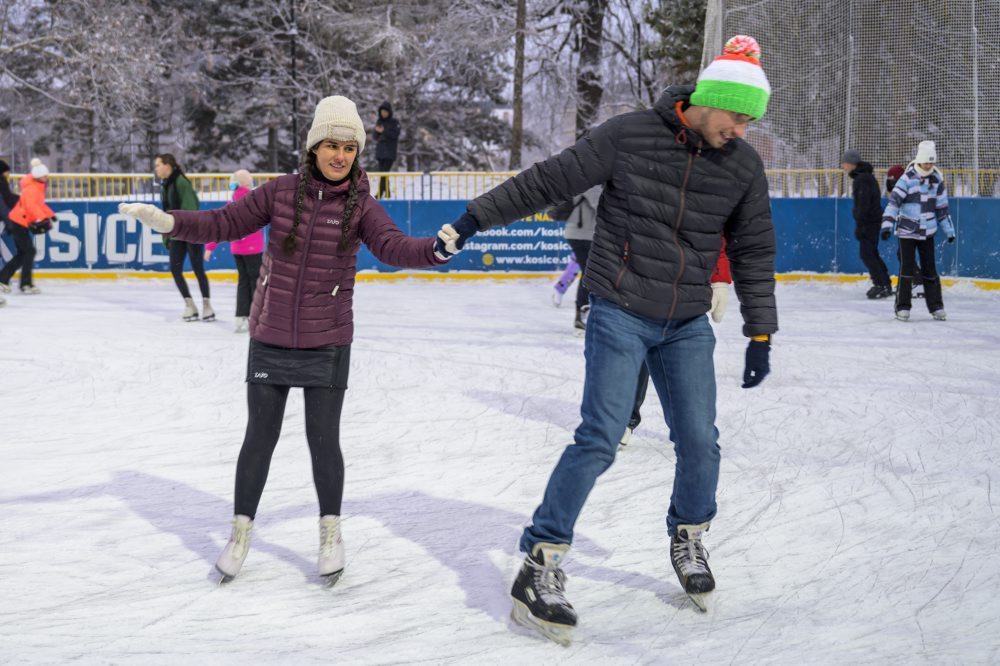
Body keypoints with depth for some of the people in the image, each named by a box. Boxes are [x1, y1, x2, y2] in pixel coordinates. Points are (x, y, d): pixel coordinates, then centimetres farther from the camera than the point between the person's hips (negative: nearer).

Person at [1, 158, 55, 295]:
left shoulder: (38, 187, 12)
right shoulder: (31, 188, -20)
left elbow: (39, 204, 23)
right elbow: (31, 205, -36)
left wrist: (50, 215, 13)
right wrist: (42, 218, -48)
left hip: (20, 223, 10)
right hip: (19, 223, -10)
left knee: (22, 254, 12)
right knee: (29, 251, -10)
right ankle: (26, 285, -8)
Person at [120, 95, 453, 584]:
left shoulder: (361, 205, -5)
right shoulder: (281, 192, -3)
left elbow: (393, 247, -19)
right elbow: (225, 223, -2)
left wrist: (435, 250, -38)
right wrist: (169, 222, -15)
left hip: (327, 343, -1)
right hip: (270, 339, 1)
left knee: (324, 439, 3)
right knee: (259, 437, 8)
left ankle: (330, 531, 25)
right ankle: (241, 532, 25)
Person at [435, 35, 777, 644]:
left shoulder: (744, 165, 0)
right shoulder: (628, 136, -12)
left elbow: (754, 251, 10)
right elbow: (548, 182, -7)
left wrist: (761, 333, 9)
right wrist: (474, 220, -8)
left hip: (688, 326, 4)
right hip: (621, 314, -4)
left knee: (700, 443, 5)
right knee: (599, 440, -13)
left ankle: (689, 541, 32)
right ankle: (541, 565, -6)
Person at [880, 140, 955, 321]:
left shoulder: (937, 180, 4)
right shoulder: (908, 177, -10)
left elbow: (942, 207, 12)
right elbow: (894, 201, -17)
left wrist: (949, 230, 13)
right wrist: (887, 224, -27)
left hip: (927, 232, 4)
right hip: (907, 231, -3)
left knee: (930, 270, 7)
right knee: (907, 269, -4)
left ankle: (936, 307, 15)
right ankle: (902, 307, 3)